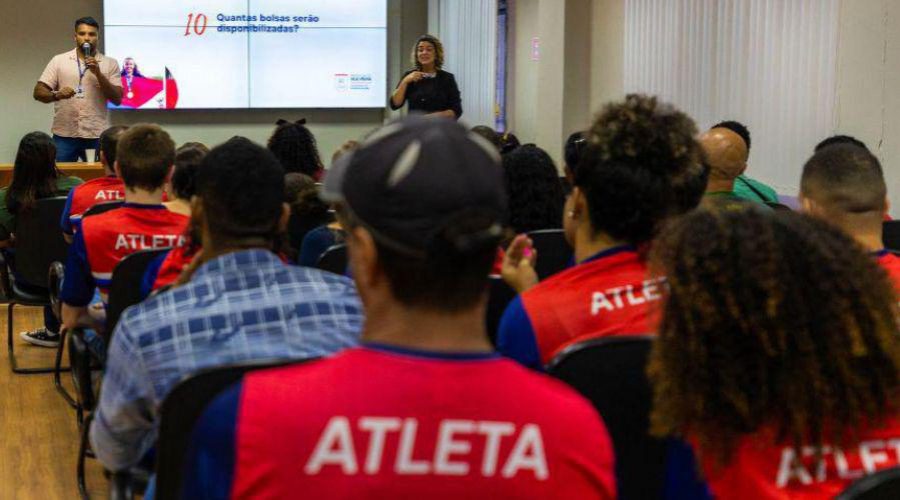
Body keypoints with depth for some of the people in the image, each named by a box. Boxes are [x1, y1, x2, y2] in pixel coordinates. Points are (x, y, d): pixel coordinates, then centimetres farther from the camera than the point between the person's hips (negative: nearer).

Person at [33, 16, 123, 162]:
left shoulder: (110, 63, 6)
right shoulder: (59, 61, 6)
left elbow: (117, 99, -1)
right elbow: (38, 92, 2)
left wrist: (98, 74, -12)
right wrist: (57, 95, -19)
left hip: (98, 136, 0)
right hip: (64, 135, 0)